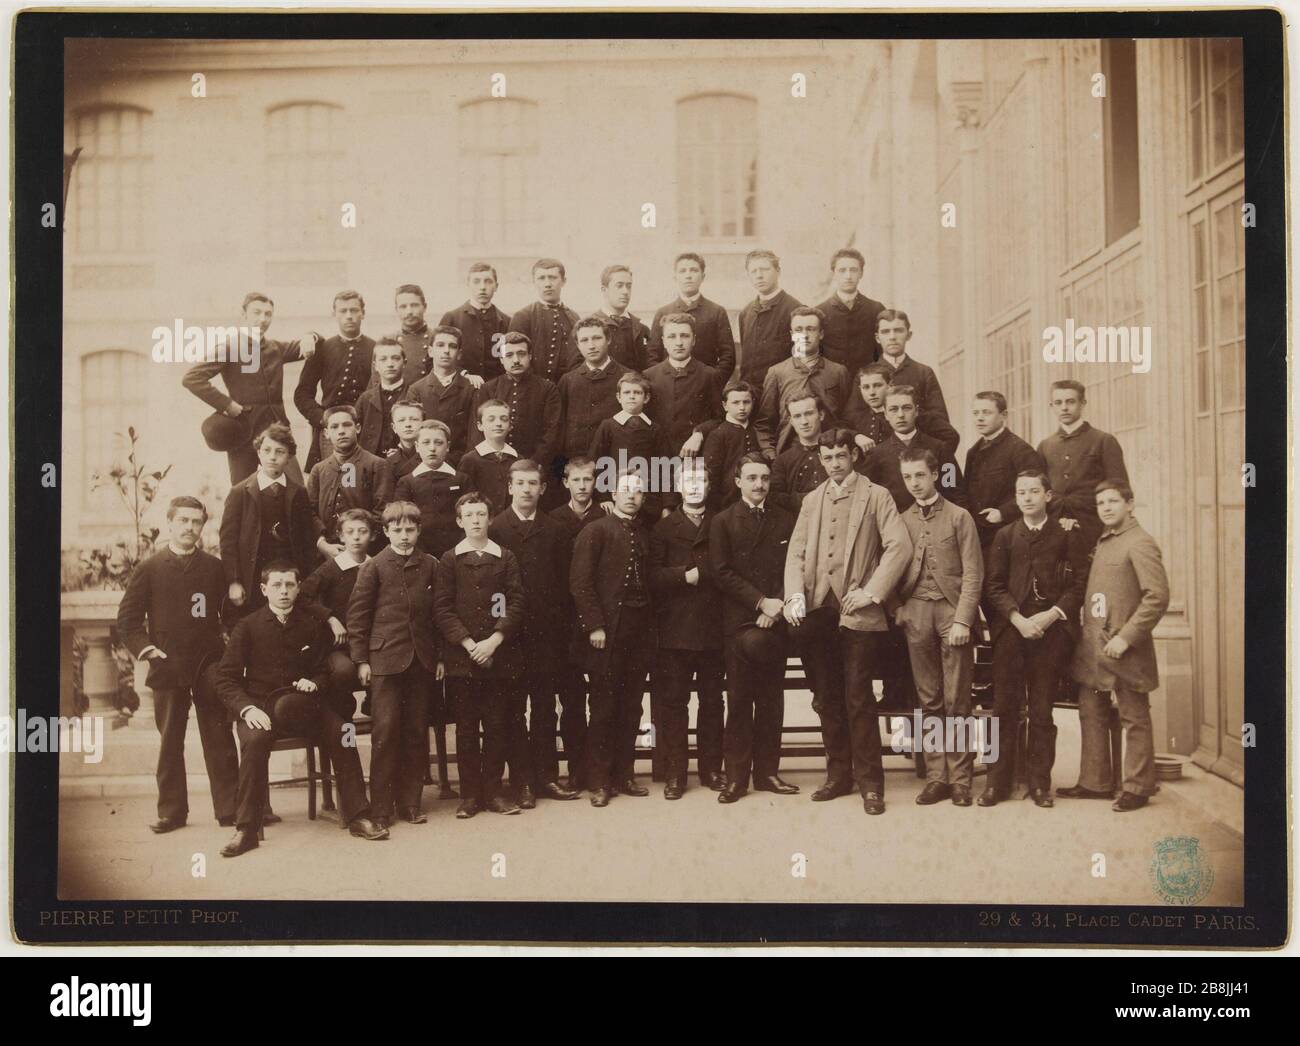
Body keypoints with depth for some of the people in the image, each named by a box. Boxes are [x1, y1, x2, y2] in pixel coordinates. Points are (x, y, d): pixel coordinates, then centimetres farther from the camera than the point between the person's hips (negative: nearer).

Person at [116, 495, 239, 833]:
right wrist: (144, 648, -8)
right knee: (170, 742, 6)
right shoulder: (149, 570, 5)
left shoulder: (215, 568, 7)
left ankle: (229, 808, 6)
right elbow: (127, 618, 4)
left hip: (211, 666, 0)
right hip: (167, 668, 0)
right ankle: (171, 811, 13)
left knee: (219, 740, 2)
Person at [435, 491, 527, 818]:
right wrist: (469, 644, -11)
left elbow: (516, 603, 1)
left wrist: (494, 640, -11)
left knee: (498, 726, 3)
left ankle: (493, 790, 13)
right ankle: (470, 794, 10)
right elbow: (442, 609, -1)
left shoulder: (506, 558, 8)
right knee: (466, 727, 3)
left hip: (500, 654, 1)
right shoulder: (450, 560, 5)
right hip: (462, 656, -1)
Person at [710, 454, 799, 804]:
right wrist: (761, 601, -12)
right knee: (739, 701, -1)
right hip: (739, 622, -3)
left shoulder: (785, 521, 11)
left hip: (774, 621, 3)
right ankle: (737, 775, 4)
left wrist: (776, 607, -8)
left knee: (772, 701, 6)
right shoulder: (723, 522, 3)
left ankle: (767, 771, 13)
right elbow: (723, 572, -5)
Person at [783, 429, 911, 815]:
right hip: (817, 611, 5)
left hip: (858, 613, -5)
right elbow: (796, 552, 12)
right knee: (826, 699, 9)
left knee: (858, 698, -7)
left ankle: (870, 782, 1)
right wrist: (794, 596, -4)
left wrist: (871, 592, -13)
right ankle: (839, 775, 20)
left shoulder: (877, 496, 3)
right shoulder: (812, 501, 18)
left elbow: (899, 546, -7)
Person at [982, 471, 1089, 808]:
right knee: (1005, 707, 0)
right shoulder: (1005, 535, 11)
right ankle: (998, 781, 7)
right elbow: (993, 585, 5)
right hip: (1011, 628, 1)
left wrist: (1053, 614, -10)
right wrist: (1018, 619, -8)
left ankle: (1040, 782, 11)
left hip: (1052, 628, -1)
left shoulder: (1068, 532, 6)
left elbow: (1080, 582, 2)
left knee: (1042, 710, 3)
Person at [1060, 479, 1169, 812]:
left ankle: (1137, 788, 10)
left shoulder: (1139, 543, -12)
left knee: (1135, 719, 3)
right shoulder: (1102, 541, 14)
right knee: (1091, 715, 12)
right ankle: (1094, 783, 21)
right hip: (1092, 647, 8)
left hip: (1123, 648, -8)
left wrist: (1126, 637, -20)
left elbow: (1157, 596, -19)